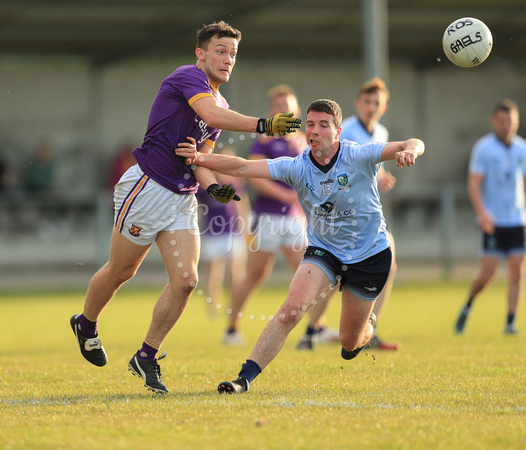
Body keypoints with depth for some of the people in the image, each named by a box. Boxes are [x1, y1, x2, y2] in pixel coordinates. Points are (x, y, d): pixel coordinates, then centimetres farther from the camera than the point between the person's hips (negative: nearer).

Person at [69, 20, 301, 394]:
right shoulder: (187, 77, -10)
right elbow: (211, 115, -29)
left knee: (185, 280, -7)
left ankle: (146, 358, 6)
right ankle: (86, 324, 37)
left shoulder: (221, 105, 15)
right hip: (147, 189, -7)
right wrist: (262, 125, -36)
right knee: (120, 272, 8)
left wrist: (213, 186, -4)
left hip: (183, 199, 7)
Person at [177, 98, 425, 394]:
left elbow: (415, 145, -27)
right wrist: (201, 158, -34)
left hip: (371, 256, -1)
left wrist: (409, 151, -52)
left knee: (350, 342, 9)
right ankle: (246, 378, -21)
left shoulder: (358, 157, -20)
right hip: (323, 250, 1)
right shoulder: (297, 167, -13)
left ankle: (367, 325, 48)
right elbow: (243, 167, -20)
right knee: (291, 309, -24)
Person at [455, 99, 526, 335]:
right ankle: (467, 307, 18)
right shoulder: (483, 148, -5)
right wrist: (481, 212, -22)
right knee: (487, 273, -8)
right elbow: (474, 183, -9)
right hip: (492, 221, -4)